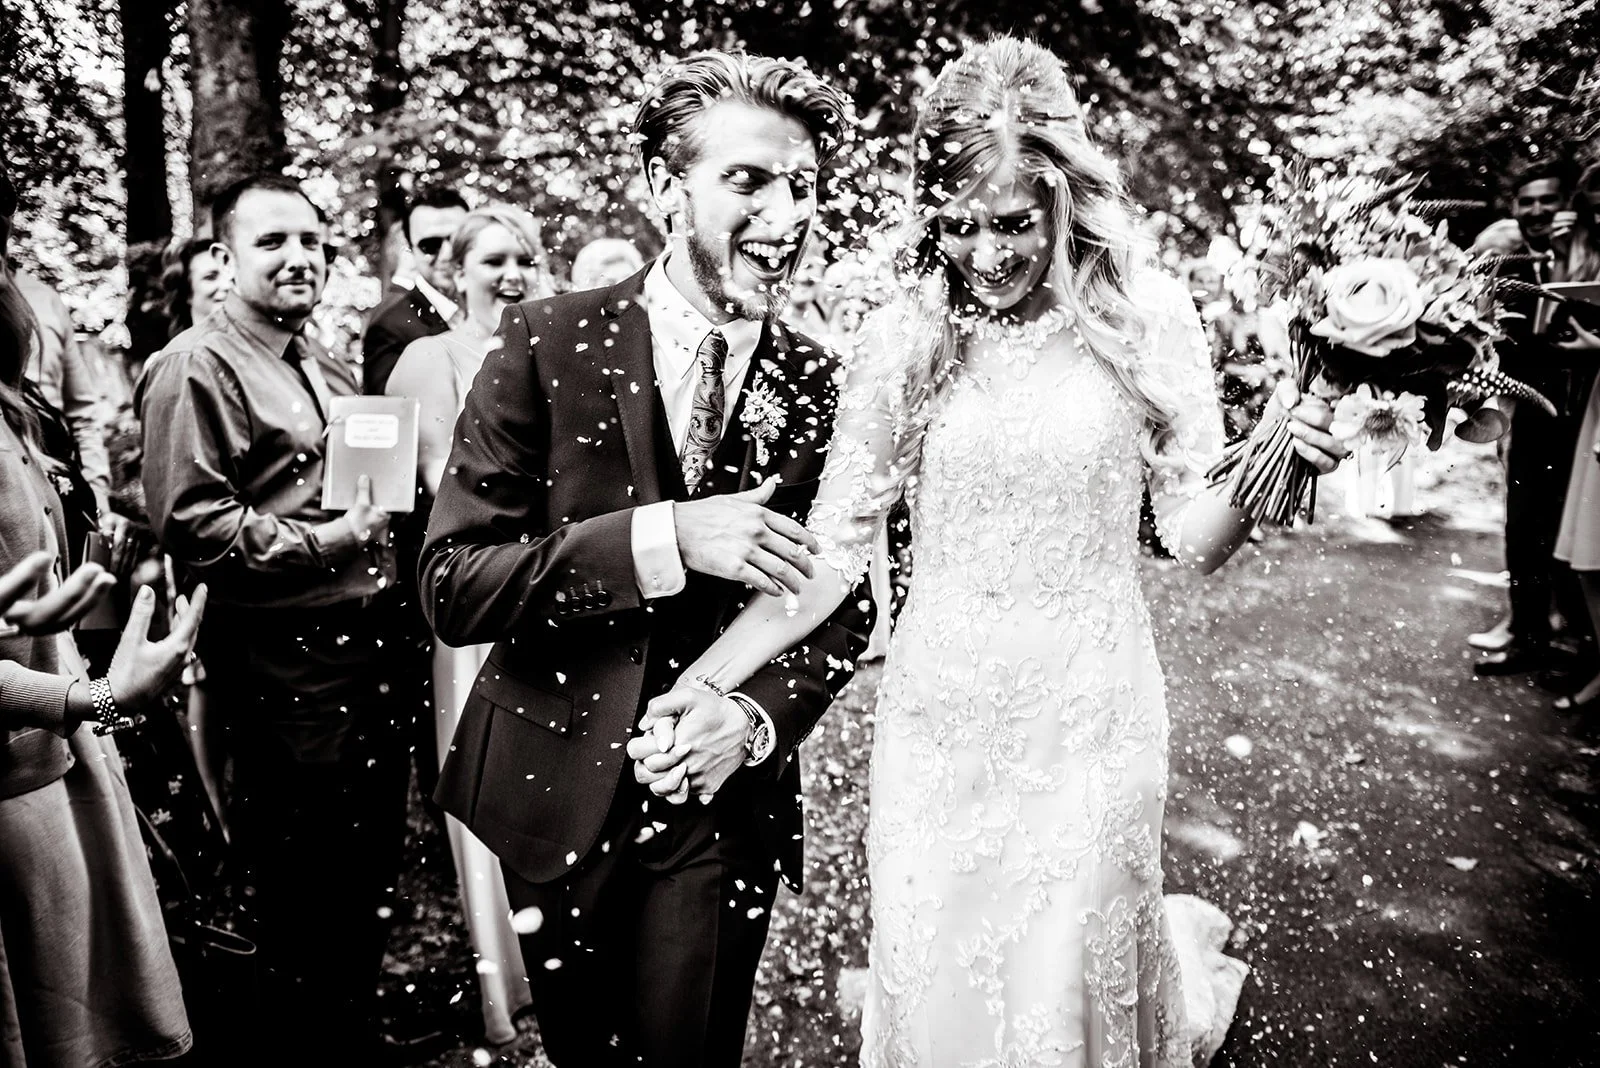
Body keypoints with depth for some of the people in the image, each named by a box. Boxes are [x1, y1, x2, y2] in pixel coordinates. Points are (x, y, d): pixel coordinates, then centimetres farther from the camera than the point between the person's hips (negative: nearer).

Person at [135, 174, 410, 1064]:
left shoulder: (331, 368, 16)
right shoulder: (198, 369, -10)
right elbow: (188, 524, -18)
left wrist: (384, 514, 7)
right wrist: (319, 542, -24)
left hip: (370, 650, 8)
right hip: (284, 669, -8)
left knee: (374, 860, 21)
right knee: (300, 898, 5)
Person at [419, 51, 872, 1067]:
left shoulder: (822, 388, -6)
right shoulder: (550, 342, -11)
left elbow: (845, 608, 2)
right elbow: (452, 585, -16)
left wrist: (761, 717, -18)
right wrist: (665, 538, -28)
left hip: (725, 803, 0)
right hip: (557, 790, 0)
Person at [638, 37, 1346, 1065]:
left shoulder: (1145, 315, -7)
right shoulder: (908, 335, -6)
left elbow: (1196, 535, -2)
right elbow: (832, 548, -5)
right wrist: (701, 685, -15)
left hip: (1085, 726, -1)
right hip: (935, 728, 2)